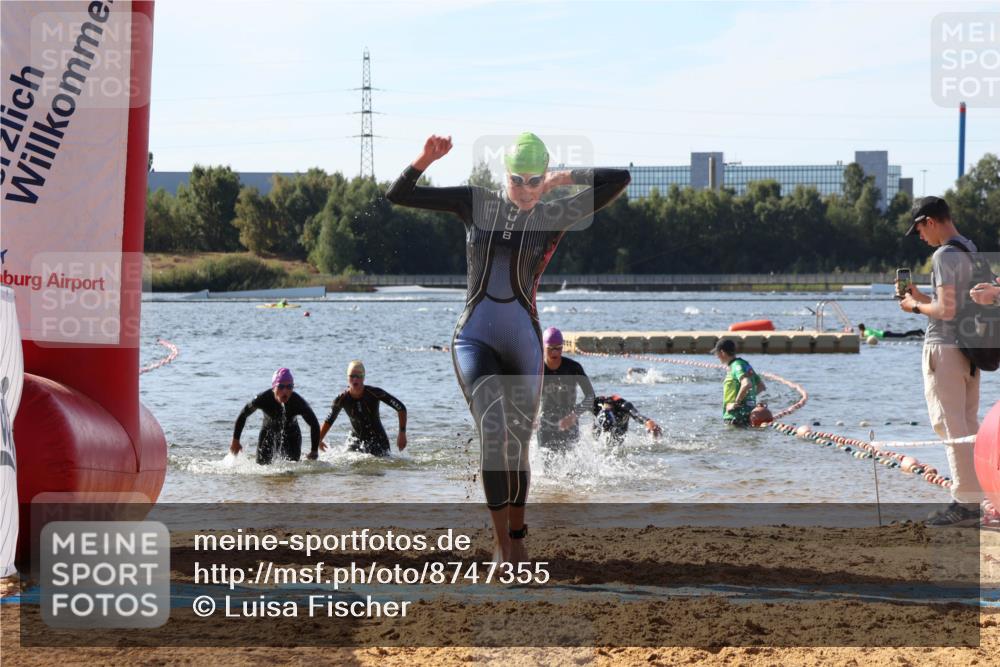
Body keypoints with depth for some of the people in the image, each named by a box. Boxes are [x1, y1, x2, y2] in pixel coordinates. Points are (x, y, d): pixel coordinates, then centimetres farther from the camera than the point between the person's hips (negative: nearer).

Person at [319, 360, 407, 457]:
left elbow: (400, 408, -14)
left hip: (378, 441, -2)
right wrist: (319, 440, 6)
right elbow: (329, 420, 6)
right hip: (356, 441, 2)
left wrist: (402, 433, -17)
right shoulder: (342, 399, -12)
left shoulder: (374, 393, -20)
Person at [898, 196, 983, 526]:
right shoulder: (973, 252, 13)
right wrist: (921, 297, 19)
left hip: (944, 348, -9)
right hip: (970, 349, 9)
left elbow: (946, 311, -21)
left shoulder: (944, 256, -15)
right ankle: (974, 500, 14)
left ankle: (966, 502, -7)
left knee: (951, 426, -6)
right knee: (969, 425, 12)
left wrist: (917, 307, -4)